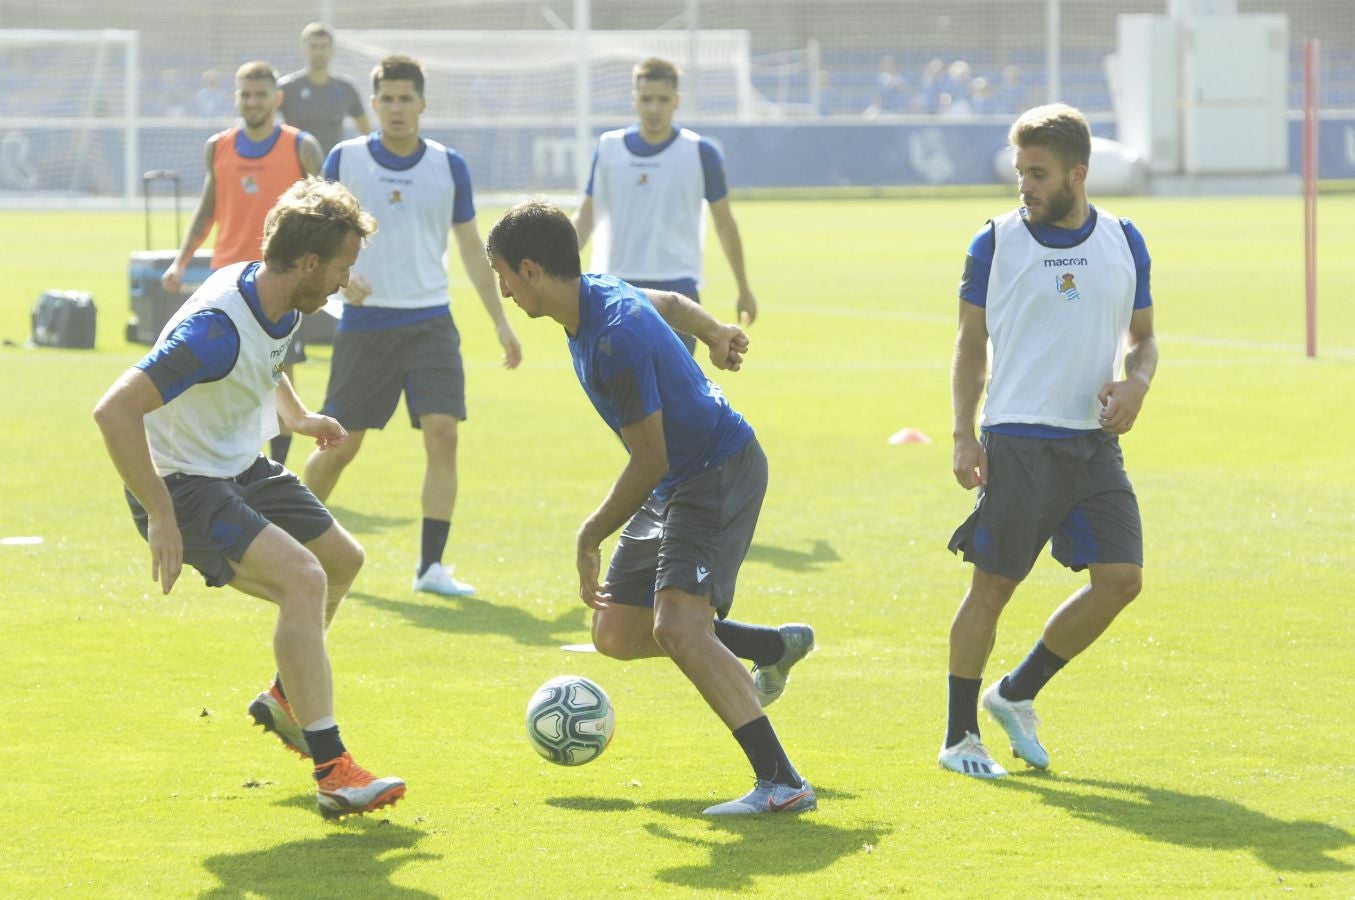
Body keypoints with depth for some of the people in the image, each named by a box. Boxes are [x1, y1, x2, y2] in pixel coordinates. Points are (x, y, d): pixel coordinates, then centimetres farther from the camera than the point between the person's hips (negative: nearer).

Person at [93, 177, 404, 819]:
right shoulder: (218, 328, -32)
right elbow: (115, 410, -37)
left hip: (243, 468, 10)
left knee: (343, 560, 23)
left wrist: (297, 416, 15)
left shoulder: (279, 302, -3)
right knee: (304, 579, -27)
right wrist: (160, 517, -34)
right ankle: (332, 772, -27)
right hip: (183, 484, -10)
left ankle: (284, 699, 46)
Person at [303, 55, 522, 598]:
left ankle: (431, 565, -9)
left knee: (442, 434, -13)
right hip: (365, 323, -1)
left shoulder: (448, 166, 4)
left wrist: (501, 322, 8)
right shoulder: (345, 160, 0)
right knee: (340, 445, 5)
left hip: (430, 323, 1)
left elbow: (471, 248, 11)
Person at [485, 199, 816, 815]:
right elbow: (670, 303, 24)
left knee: (676, 626, -27)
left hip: (720, 471, -10)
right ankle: (776, 646, 30)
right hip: (677, 483, 10)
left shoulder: (617, 337, -28)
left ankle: (782, 784, -31)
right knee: (616, 634, 12)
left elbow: (650, 461, -22)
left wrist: (589, 537, -12)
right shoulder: (594, 296, 2)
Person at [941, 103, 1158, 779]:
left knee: (1121, 578, -5)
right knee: (992, 586, -3)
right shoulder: (996, 243, 0)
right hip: (1016, 440, -3)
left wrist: (1136, 382, -5)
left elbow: (1143, 337, 17)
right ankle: (959, 736, 10)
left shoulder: (1124, 242, 7)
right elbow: (972, 342, 7)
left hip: (1095, 442, 3)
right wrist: (964, 434, -2)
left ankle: (1015, 694, 13)